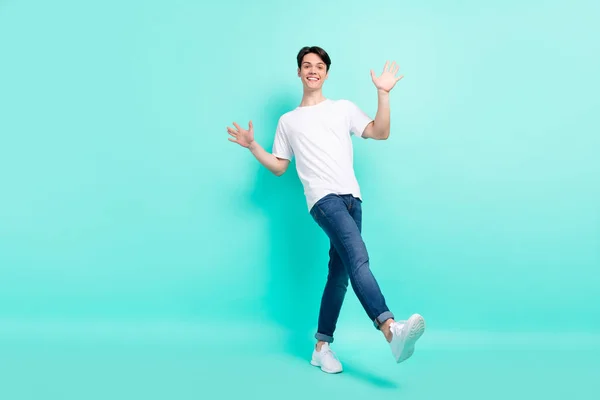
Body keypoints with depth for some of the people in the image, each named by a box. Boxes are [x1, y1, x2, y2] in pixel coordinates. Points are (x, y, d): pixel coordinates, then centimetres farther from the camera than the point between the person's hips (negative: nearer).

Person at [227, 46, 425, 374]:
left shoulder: (344, 108, 22)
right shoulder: (288, 121, 22)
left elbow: (380, 133, 10)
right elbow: (278, 166, 22)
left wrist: (383, 93, 3)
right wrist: (252, 146, 9)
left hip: (351, 198, 3)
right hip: (324, 198, -3)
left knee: (339, 273, 2)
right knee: (358, 259, -26)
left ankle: (322, 346, 12)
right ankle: (391, 330, -41)